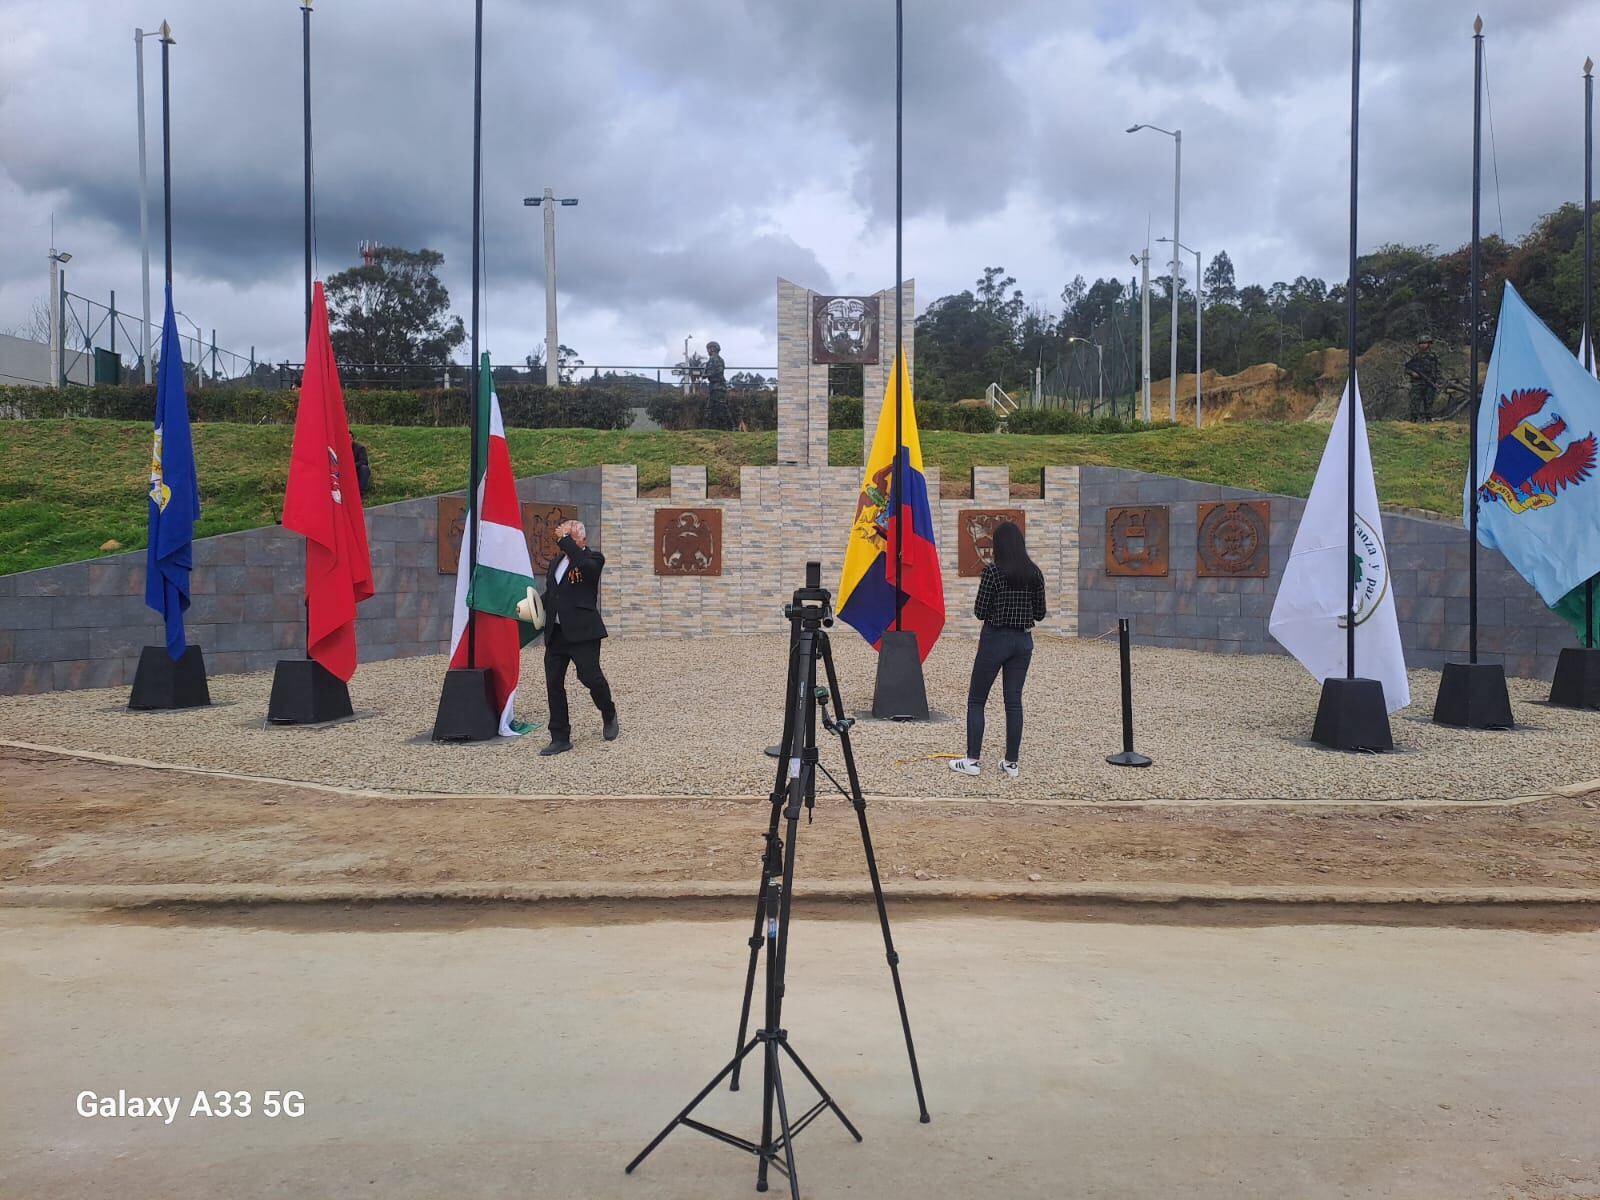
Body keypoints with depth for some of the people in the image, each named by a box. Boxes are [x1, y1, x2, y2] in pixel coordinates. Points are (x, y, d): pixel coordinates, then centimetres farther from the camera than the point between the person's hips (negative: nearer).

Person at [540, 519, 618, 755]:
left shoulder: (593, 559, -1)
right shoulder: (555, 564, 19)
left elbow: (585, 565, -25)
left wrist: (566, 541, -17)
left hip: (582, 631, -6)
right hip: (555, 633, 7)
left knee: (591, 677, -7)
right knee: (553, 683, 4)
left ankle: (609, 716, 24)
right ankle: (560, 738, 12)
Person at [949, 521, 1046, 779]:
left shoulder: (993, 571, -13)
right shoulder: (1035, 574, 2)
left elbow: (980, 612, -12)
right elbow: (1040, 614, 6)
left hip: (995, 639, -5)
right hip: (1023, 640, 5)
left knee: (976, 700, 6)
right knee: (1014, 700, 10)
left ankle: (972, 760, 4)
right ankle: (1011, 762, 13)